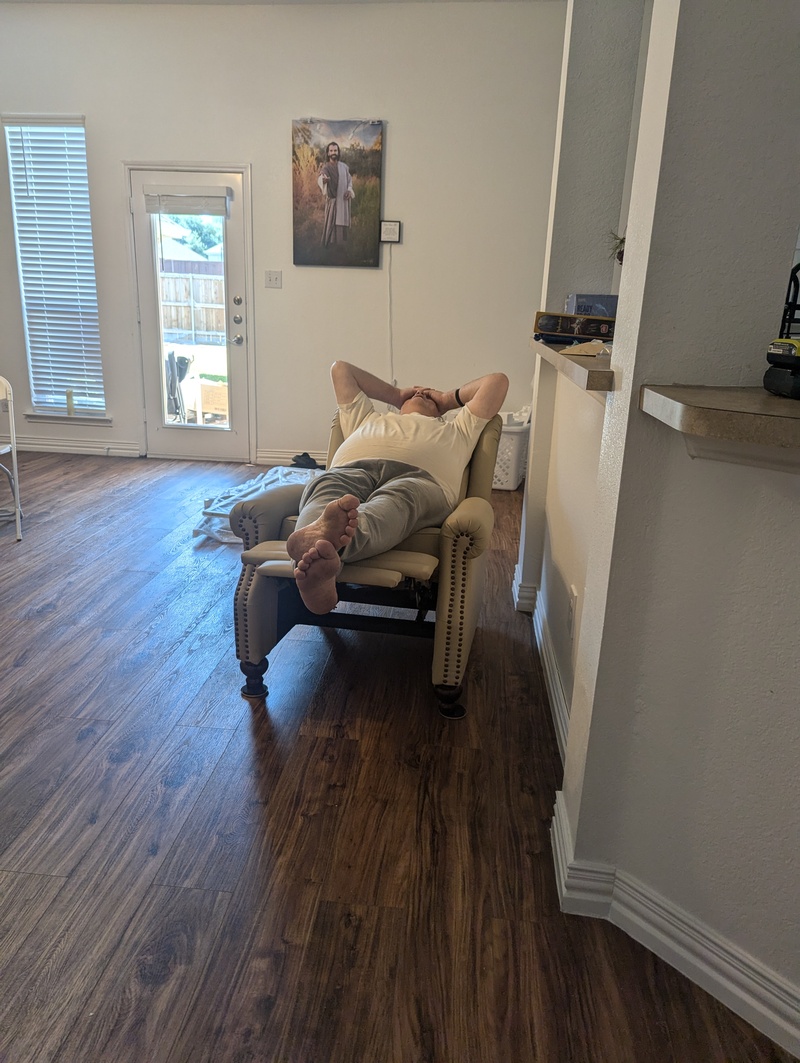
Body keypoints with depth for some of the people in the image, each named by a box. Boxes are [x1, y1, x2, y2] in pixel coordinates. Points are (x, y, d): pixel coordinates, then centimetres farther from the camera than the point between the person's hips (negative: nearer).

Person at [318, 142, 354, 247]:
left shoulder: (344, 166, 9)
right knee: (331, 223, -8)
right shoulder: (326, 167, -10)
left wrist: (349, 190, -4)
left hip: (344, 199, 5)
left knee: (342, 224, 9)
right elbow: (320, 178, -30)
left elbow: (349, 180, 18)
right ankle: (327, 245, -2)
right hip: (333, 200, -5)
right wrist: (323, 179, -56)